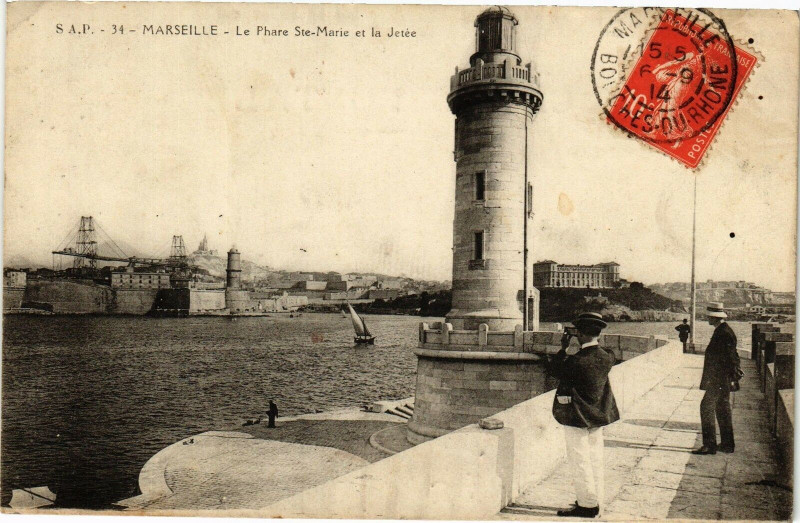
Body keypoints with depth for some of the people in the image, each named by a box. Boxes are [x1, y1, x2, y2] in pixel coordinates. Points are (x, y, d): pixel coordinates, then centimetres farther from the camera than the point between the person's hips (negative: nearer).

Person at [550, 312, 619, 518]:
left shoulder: (576, 361, -24)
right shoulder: (606, 358, -6)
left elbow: (555, 370, -10)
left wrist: (563, 348, -1)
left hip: (576, 417, -7)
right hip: (598, 416, 7)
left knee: (580, 462, 3)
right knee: (595, 459, 15)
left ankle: (586, 504, 9)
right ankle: (595, 501, 25)